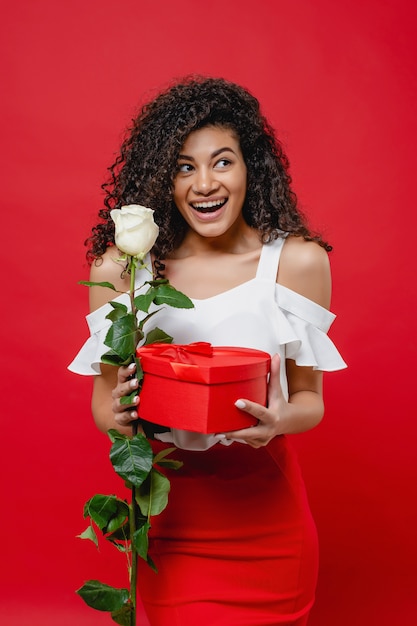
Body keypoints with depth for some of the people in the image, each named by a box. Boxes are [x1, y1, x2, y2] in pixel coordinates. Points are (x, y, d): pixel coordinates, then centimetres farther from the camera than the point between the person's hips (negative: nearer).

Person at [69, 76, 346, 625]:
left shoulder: (297, 261, -8)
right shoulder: (120, 267, -8)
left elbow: (309, 398, -1)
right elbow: (103, 400, 1)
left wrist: (281, 420, -22)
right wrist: (118, 411, -21)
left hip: (268, 520, 1)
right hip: (170, 518, 0)